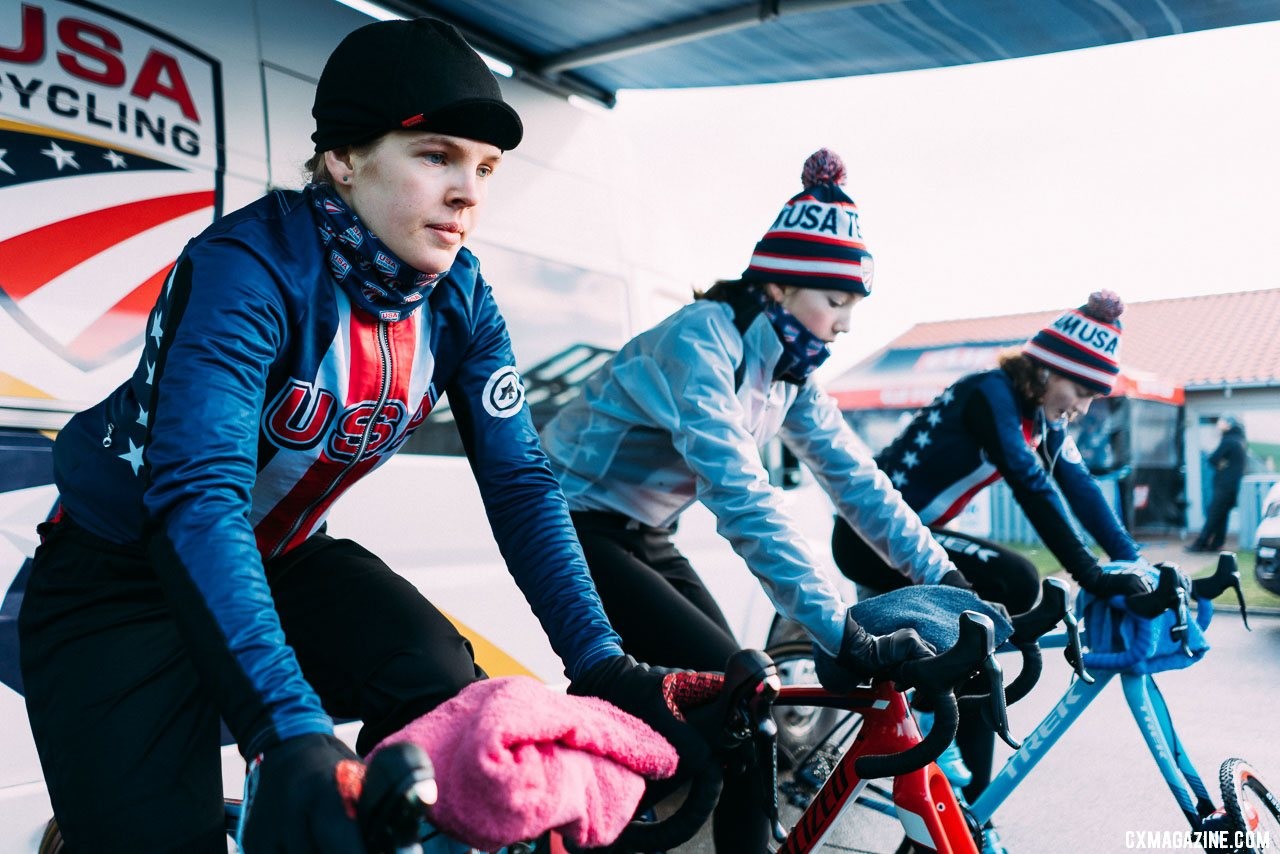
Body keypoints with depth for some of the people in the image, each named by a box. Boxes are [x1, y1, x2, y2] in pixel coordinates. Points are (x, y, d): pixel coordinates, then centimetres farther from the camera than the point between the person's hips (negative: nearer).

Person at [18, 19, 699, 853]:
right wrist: (287, 735, -49)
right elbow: (197, 498, -39)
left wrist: (603, 663, -22)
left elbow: (520, 483, -12)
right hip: (122, 568, -4)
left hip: (284, 557, 5)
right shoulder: (253, 267, -28)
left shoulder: (460, 298, -11)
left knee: (452, 697, -18)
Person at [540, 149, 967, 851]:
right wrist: (849, 639, -40)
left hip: (643, 535, 8)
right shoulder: (700, 339, -27)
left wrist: (946, 576, -6)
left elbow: (854, 476, 1)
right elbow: (742, 498, -37)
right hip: (574, 529, -8)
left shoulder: (789, 367, -1)